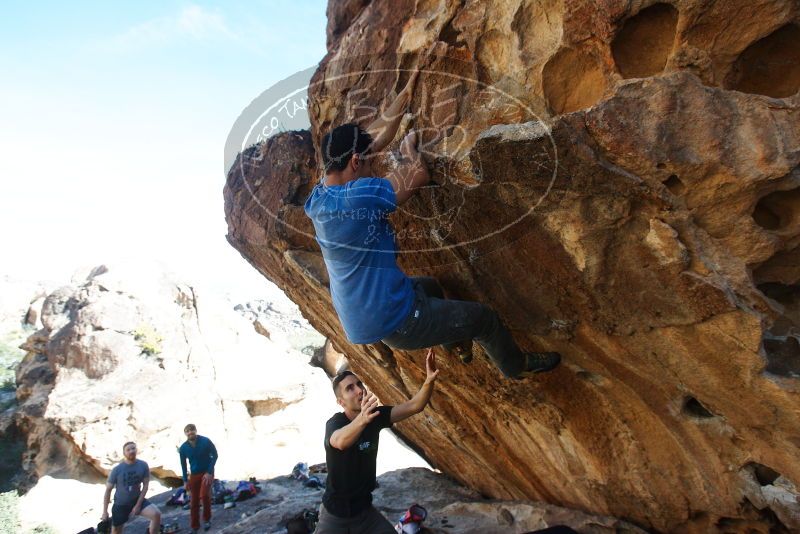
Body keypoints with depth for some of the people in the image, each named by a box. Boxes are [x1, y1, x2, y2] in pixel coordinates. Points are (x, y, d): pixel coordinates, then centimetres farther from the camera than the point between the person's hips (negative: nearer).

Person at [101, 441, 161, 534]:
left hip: (137, 500, 0)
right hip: (120, 505, 0)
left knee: (156, 514, -24)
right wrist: (105, 512, -6)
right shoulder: (117, 469, -16)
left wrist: (138, 505, -13)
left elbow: (145, 485, -8)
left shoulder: (143, 465, -14)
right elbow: (108, 490, -7)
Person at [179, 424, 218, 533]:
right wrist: (185, 480, 4)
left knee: (204, 494, -22)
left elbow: (215, 455, -12)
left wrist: (209, 472, -17)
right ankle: (195, 527, 22)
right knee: (194, 501, 6)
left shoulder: (205, 441, -20)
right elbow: (183, 465, 5)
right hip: (194, 474, 4)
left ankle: (207, 519, 3)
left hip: (207, 472, -3)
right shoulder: (183, 448, -10)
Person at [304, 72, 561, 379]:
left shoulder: (319, 196, -1)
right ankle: (518, 367, 37)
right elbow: (418, 175, -20)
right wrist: (409, 147, 1)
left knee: (429, 287, 35)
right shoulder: (356, 197, -29)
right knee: (484, 318, 8)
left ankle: (455, 345, 55)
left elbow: (375, 137, 6)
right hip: (392, 322, -9)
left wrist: (405, 95, 11)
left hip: (359, 317, 10)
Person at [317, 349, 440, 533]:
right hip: (335, 514, -4)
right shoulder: (334, 423, -22)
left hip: (364, 509, 4)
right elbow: (340, 442, -46)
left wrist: (429, 380, -35)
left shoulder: (375, 416, -7)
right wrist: (361, 420, -66)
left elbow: (413, 406, -16)